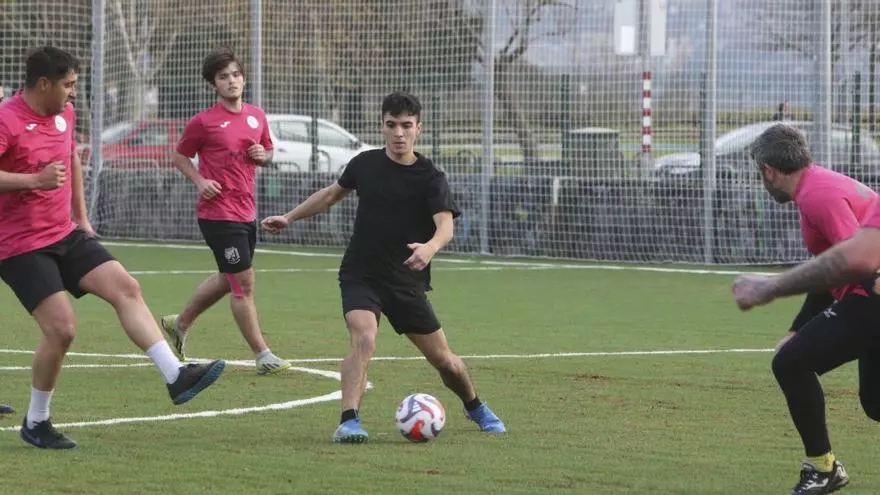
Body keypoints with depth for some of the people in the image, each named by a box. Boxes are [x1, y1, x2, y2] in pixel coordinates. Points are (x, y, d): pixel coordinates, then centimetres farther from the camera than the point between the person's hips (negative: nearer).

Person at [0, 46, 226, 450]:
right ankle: (36, 423, 2)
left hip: (66, 235, 8)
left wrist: (81, 216, 25)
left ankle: (175, 376, -10)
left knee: (126, 288, -6)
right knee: (61, 328, -15)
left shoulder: (64, 113, 9)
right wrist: (35, 179, -31)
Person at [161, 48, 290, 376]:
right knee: (244, 282, -7)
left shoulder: (257, 116, 8)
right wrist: (200, 181, -14)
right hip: (219, 211, -7)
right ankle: (263, 356, -2)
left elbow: (268, 152, 22)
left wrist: (262, 155, -2)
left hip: (247, 211, 7)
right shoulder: (204, 122, -8)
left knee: (227, 280, 19)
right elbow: (180, 156, 2)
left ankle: (180, 324, 39)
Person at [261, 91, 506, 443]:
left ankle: (476, 409, 36)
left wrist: (430, 247, -49)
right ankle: (348, 423, -30)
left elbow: (445, 225, -27)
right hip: (360, 276, 0)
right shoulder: (366, 164, -1)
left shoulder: (430, 179, -10)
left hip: (407, 282, 0)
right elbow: (334, 192, 19)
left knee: (443, 359, 7)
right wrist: (290, 218, 20)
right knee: (364, 339, -28)